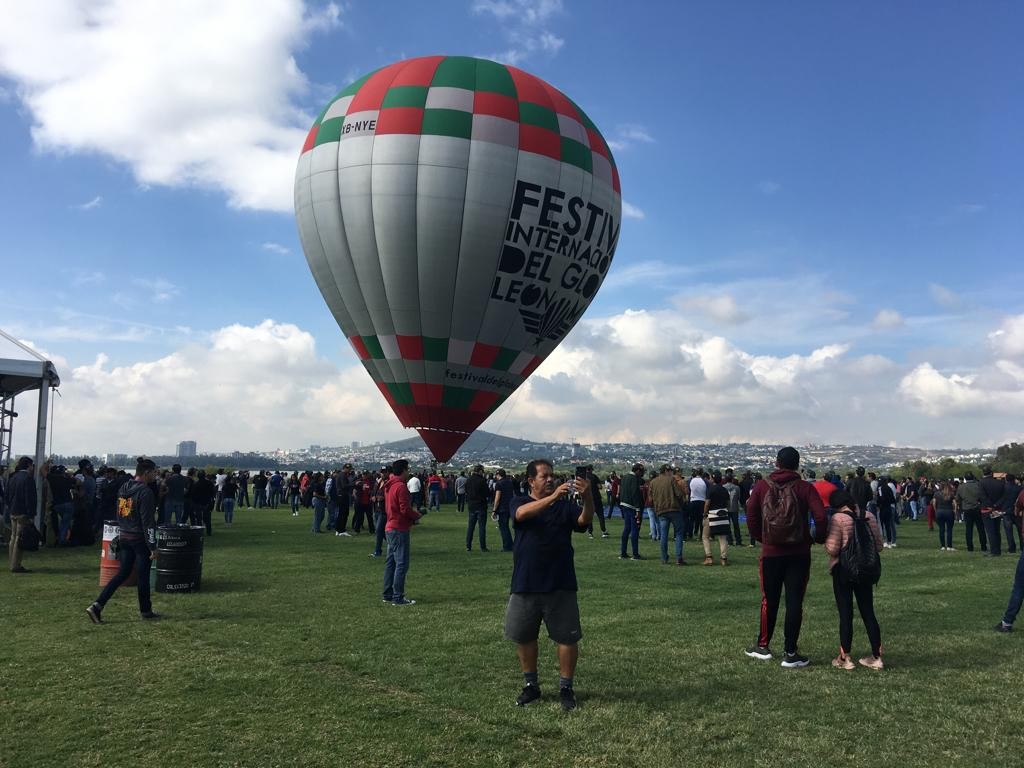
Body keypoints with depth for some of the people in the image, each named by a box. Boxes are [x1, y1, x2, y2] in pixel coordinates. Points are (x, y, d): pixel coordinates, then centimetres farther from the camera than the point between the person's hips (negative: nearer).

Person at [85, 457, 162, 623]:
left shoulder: (124, 489, 9)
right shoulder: (146, 492, -17)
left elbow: (119, 515, 15)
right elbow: (148, 522, -18)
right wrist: (153, 547, -14)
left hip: (124, 537, 8)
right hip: (140, 539, -8)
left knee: (122, 573, 12)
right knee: (143, 575, 6)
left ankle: (97, 605, 2)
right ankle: (145, 611, 18)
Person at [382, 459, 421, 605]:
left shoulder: (389, 486, 13)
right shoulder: (401, 487, -16)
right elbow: (405, 509, -21)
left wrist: (412, 513, 14)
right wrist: (417, 515, -3)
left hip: (390, 528, 10)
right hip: (400, 529, -10)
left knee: (390, 562, 14)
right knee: (402, 564, -6)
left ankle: (387, 594, 20)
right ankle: (398, 597, -5)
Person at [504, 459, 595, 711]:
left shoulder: (566, 505, 4)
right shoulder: (520, 503, 0)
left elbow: (584, 520, -15)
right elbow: (523, 513, -24)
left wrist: (588, 497, -36)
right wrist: (553, 497, -38)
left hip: (560, 585, 0)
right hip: (524, 586, 0)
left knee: (567, 637, 4)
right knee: (523, 637, 11)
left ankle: (566, 687, 21)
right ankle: (531, 685, 30)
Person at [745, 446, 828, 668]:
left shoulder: (761, 486, -3)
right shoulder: (805, 488, -7)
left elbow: (751, 514, -4)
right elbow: (821, 517, -14)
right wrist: (819, 538, 5)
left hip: (771, 552, 1)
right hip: (799, 554, -1)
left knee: (769, 600, 15)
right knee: (794, 602, 5)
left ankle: (763, 646, 25)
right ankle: (790, 653, 8)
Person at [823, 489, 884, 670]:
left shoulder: (838, 519, -15)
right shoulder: (869, 516, 2)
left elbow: (832, 549, -18)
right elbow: (878, 546, 6)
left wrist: (826, 538, 1)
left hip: (843, 570, -5)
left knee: (845, 614, 2)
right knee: (868, 612, 13)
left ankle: (845, 658, 7)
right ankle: (876, 656, 17)